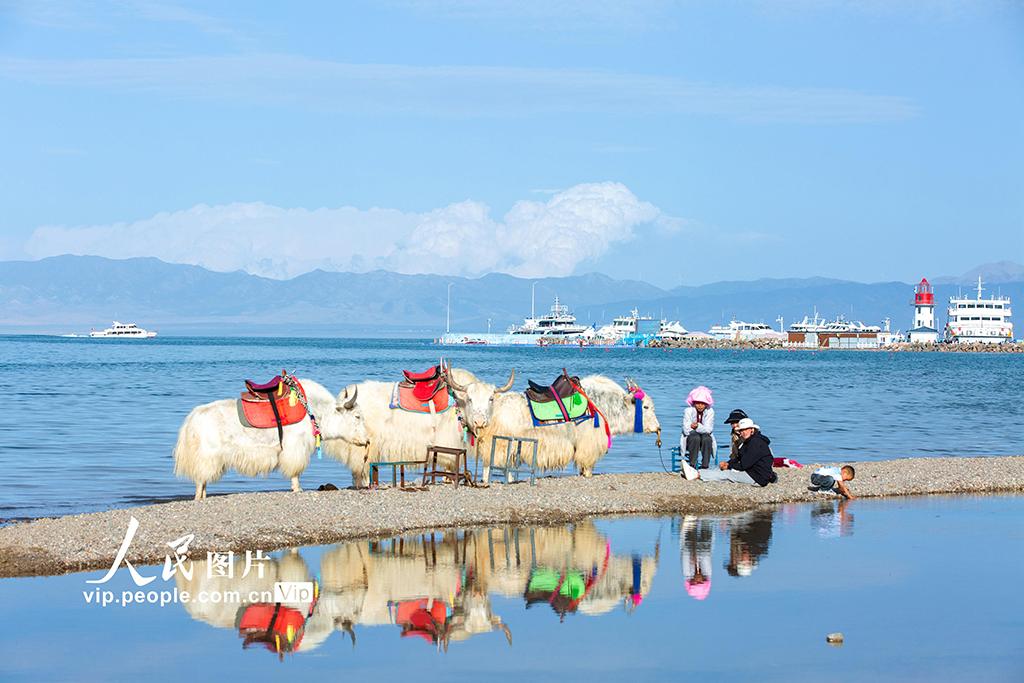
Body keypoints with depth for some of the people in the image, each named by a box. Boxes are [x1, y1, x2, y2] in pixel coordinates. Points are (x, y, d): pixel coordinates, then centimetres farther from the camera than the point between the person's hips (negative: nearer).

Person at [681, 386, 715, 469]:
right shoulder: (688, 411, -10)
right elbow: (686, 430, -16)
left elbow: (708, 429, -15)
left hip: (706, 440, 1)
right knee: (695, 437, -35)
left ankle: (705, 466, -29)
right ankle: (692, 465, -31)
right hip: (690, 440, -1)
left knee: (706, 437, -33)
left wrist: (698, 426, -35)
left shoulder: (710, 411, -6)